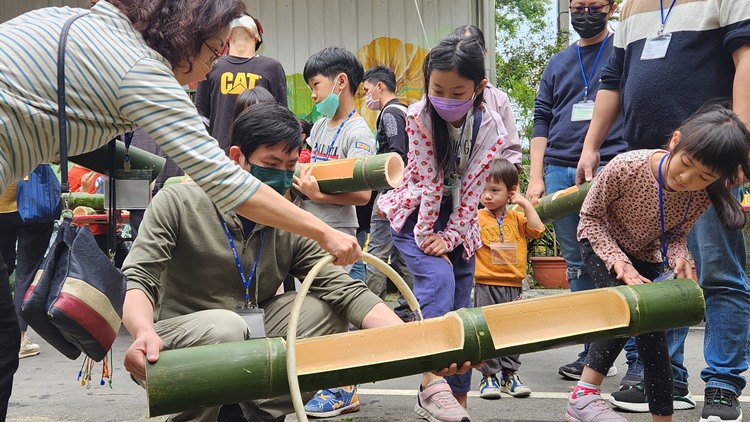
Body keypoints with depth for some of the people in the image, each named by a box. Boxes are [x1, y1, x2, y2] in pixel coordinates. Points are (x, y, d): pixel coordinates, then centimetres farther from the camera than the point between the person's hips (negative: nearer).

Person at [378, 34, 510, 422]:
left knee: (459, 307, 2)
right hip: (416, 213, -3)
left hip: (459, 221, 3)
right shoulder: (419, 116, -18)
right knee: (438, 278, -26)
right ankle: (432, 384, -32)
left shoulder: (490, 127, -14)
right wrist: (426, 234, -17)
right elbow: (428, 178, -19)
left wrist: (449, 237, -19)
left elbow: (471, 187, -15)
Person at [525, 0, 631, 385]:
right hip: (559, 173, 5)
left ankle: (639, 360, -4)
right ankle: (594, 355, 13)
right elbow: (542, 120, 18)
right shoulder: (557, 64, 20)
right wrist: (536, 176, 7)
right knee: (578, 267, 6)